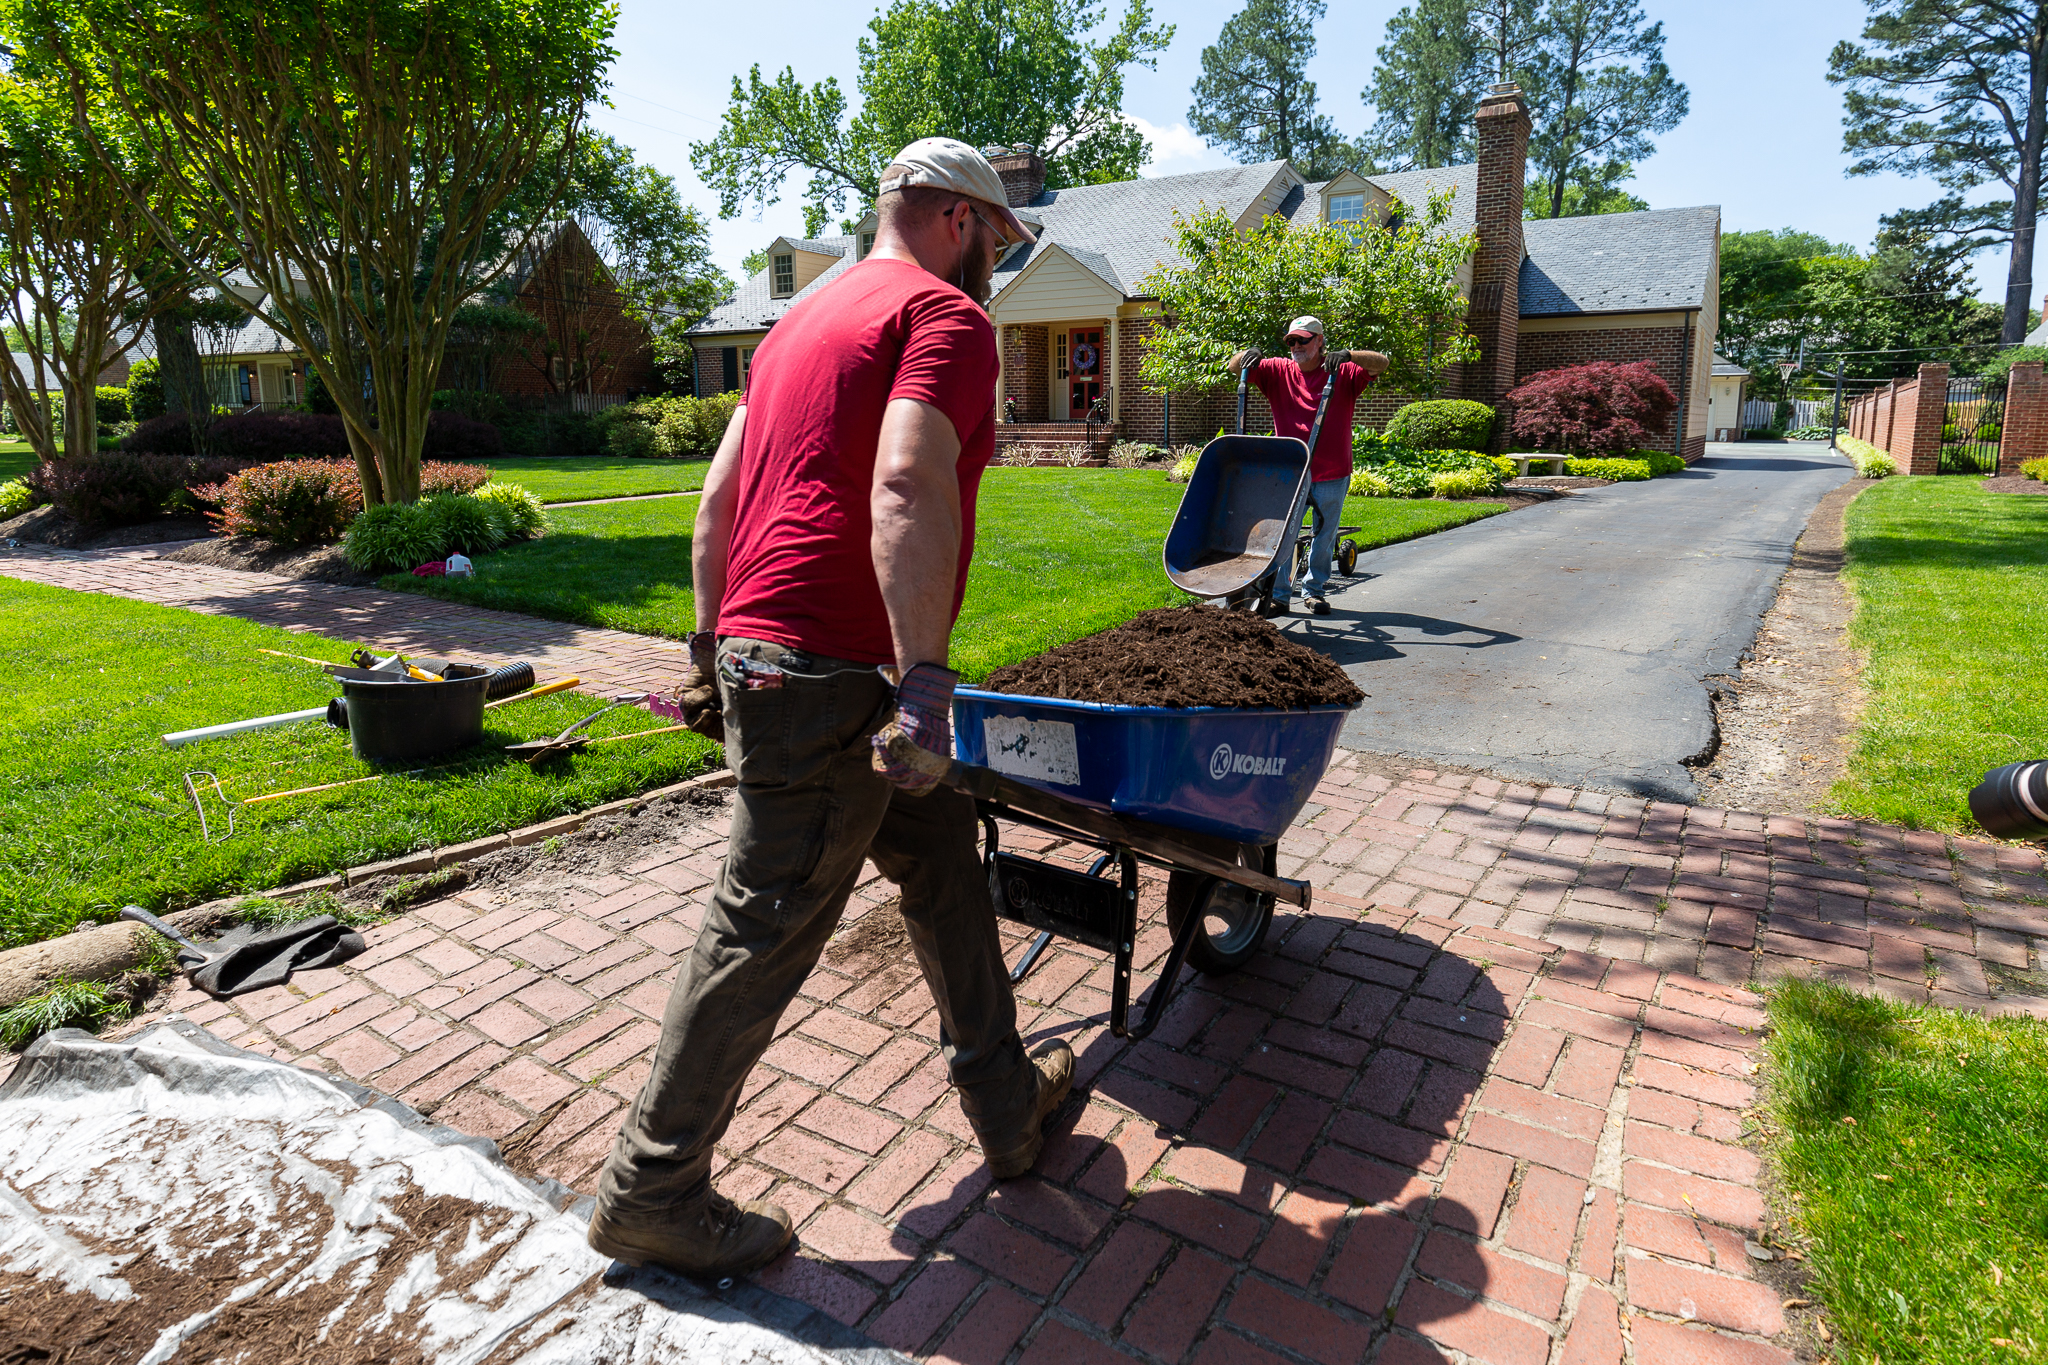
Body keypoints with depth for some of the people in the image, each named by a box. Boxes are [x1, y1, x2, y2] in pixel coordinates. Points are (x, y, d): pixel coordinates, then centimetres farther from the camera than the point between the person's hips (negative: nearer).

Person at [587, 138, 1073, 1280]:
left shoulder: (807, 320, 22)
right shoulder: (947, 316, -6)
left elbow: (719, 496, 20)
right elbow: (907, 484, -25)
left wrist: (712, 650, 23)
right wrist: (926, 681, -28)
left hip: (757, 652, 10)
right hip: (832, 676, -10)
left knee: (946, 864, 18)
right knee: (764, 935, 1)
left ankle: (1009, 1104, 32)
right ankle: (653, 1192, 19)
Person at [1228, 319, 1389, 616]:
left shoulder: (1343, 373, 1)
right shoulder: (1278, 372, 6)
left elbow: (1381, 363, -10)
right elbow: (1234, 367, 6)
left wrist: (1348, 356, -27)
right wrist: (1245, 355, -18)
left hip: (1332, 475, 0)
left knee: (1325, 536, 11)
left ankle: (1315, 590, 25)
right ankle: (1278, 595, 3)